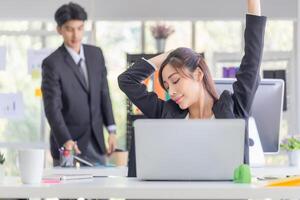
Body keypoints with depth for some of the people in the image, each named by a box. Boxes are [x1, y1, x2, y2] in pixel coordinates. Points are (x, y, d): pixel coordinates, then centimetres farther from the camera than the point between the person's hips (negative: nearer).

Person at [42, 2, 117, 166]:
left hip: (96, 142, 5)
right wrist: (66, 141, -32)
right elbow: (52, 108, -19)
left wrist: (111, 130, 5)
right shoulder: (52, 64, -13)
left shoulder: (96, 54, 5)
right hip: (68, 144, -5)